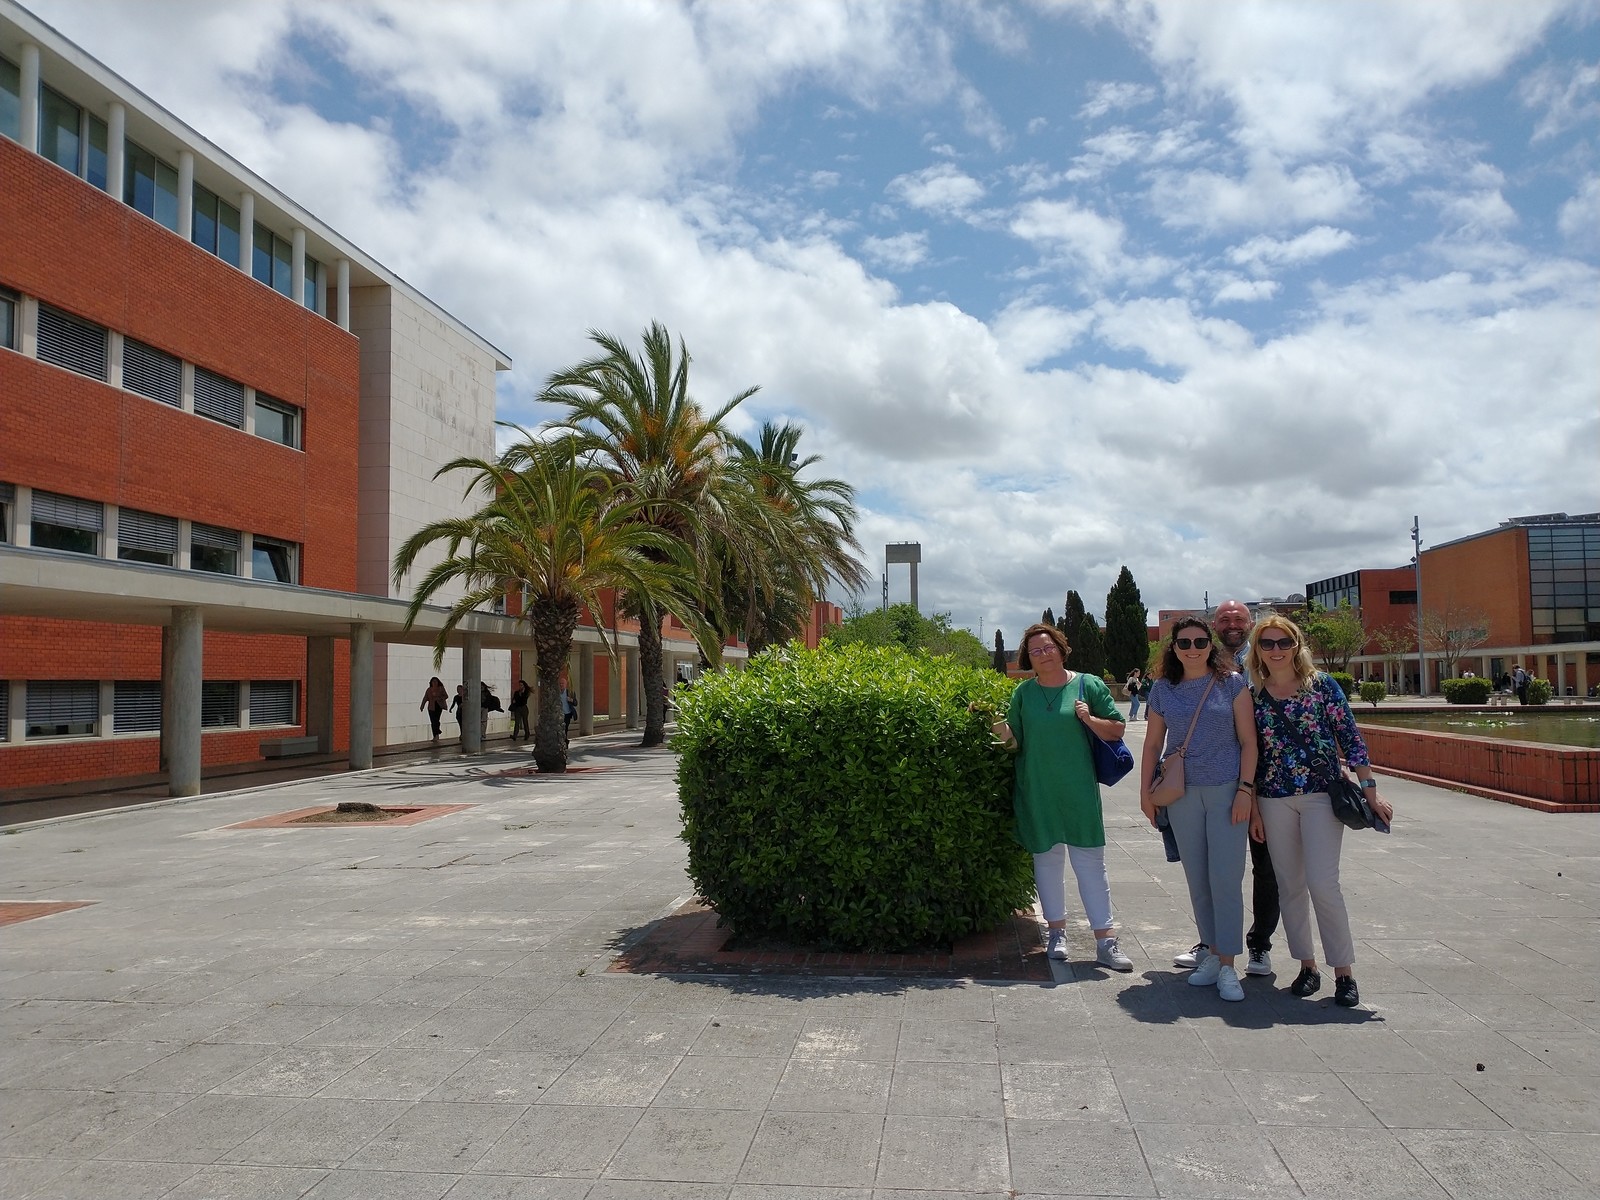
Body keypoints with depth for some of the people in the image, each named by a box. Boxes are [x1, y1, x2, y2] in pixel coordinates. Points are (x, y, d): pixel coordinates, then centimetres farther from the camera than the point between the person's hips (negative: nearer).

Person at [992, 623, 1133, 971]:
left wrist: (1090, 719, -13)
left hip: (1079, 790, -2)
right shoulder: (1023, 692, 6)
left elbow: (1117, 730, 4)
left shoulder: (1088, 685, 2)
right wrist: (999, 727, -11)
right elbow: (1013, 741, 8)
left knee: (1090, 860, -1)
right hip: (1037, 792, 2)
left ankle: (1105, 940, 4)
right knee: (1046, 858, 10)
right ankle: (1057, 931, 24)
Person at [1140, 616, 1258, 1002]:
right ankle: (1212, 952, 19)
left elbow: (1248, 741, -1)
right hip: (1182, 794, 3)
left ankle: (1228, 965, 1)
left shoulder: (1232, 684, 0)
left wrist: (1245, 789, -8)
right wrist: (1145, 791, 8)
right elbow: (1153, 743, 12)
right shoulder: (1163, 690, 6)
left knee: (1226, 879, -5)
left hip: (1227, 792, -2)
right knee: (1197, 880, 7)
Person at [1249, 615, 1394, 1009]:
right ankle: (1307, 965, 20)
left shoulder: (1322, 684, -2)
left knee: (1322, 883, -9)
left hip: (1321, 795, -3)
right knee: (1290, 886, 8)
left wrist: (1370, 790, -5)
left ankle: (1344, 971, 5)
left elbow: (1350, 738, -1)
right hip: (1274, 800, 3)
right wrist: (1251, 808, 7)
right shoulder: (1253, 694, 5)